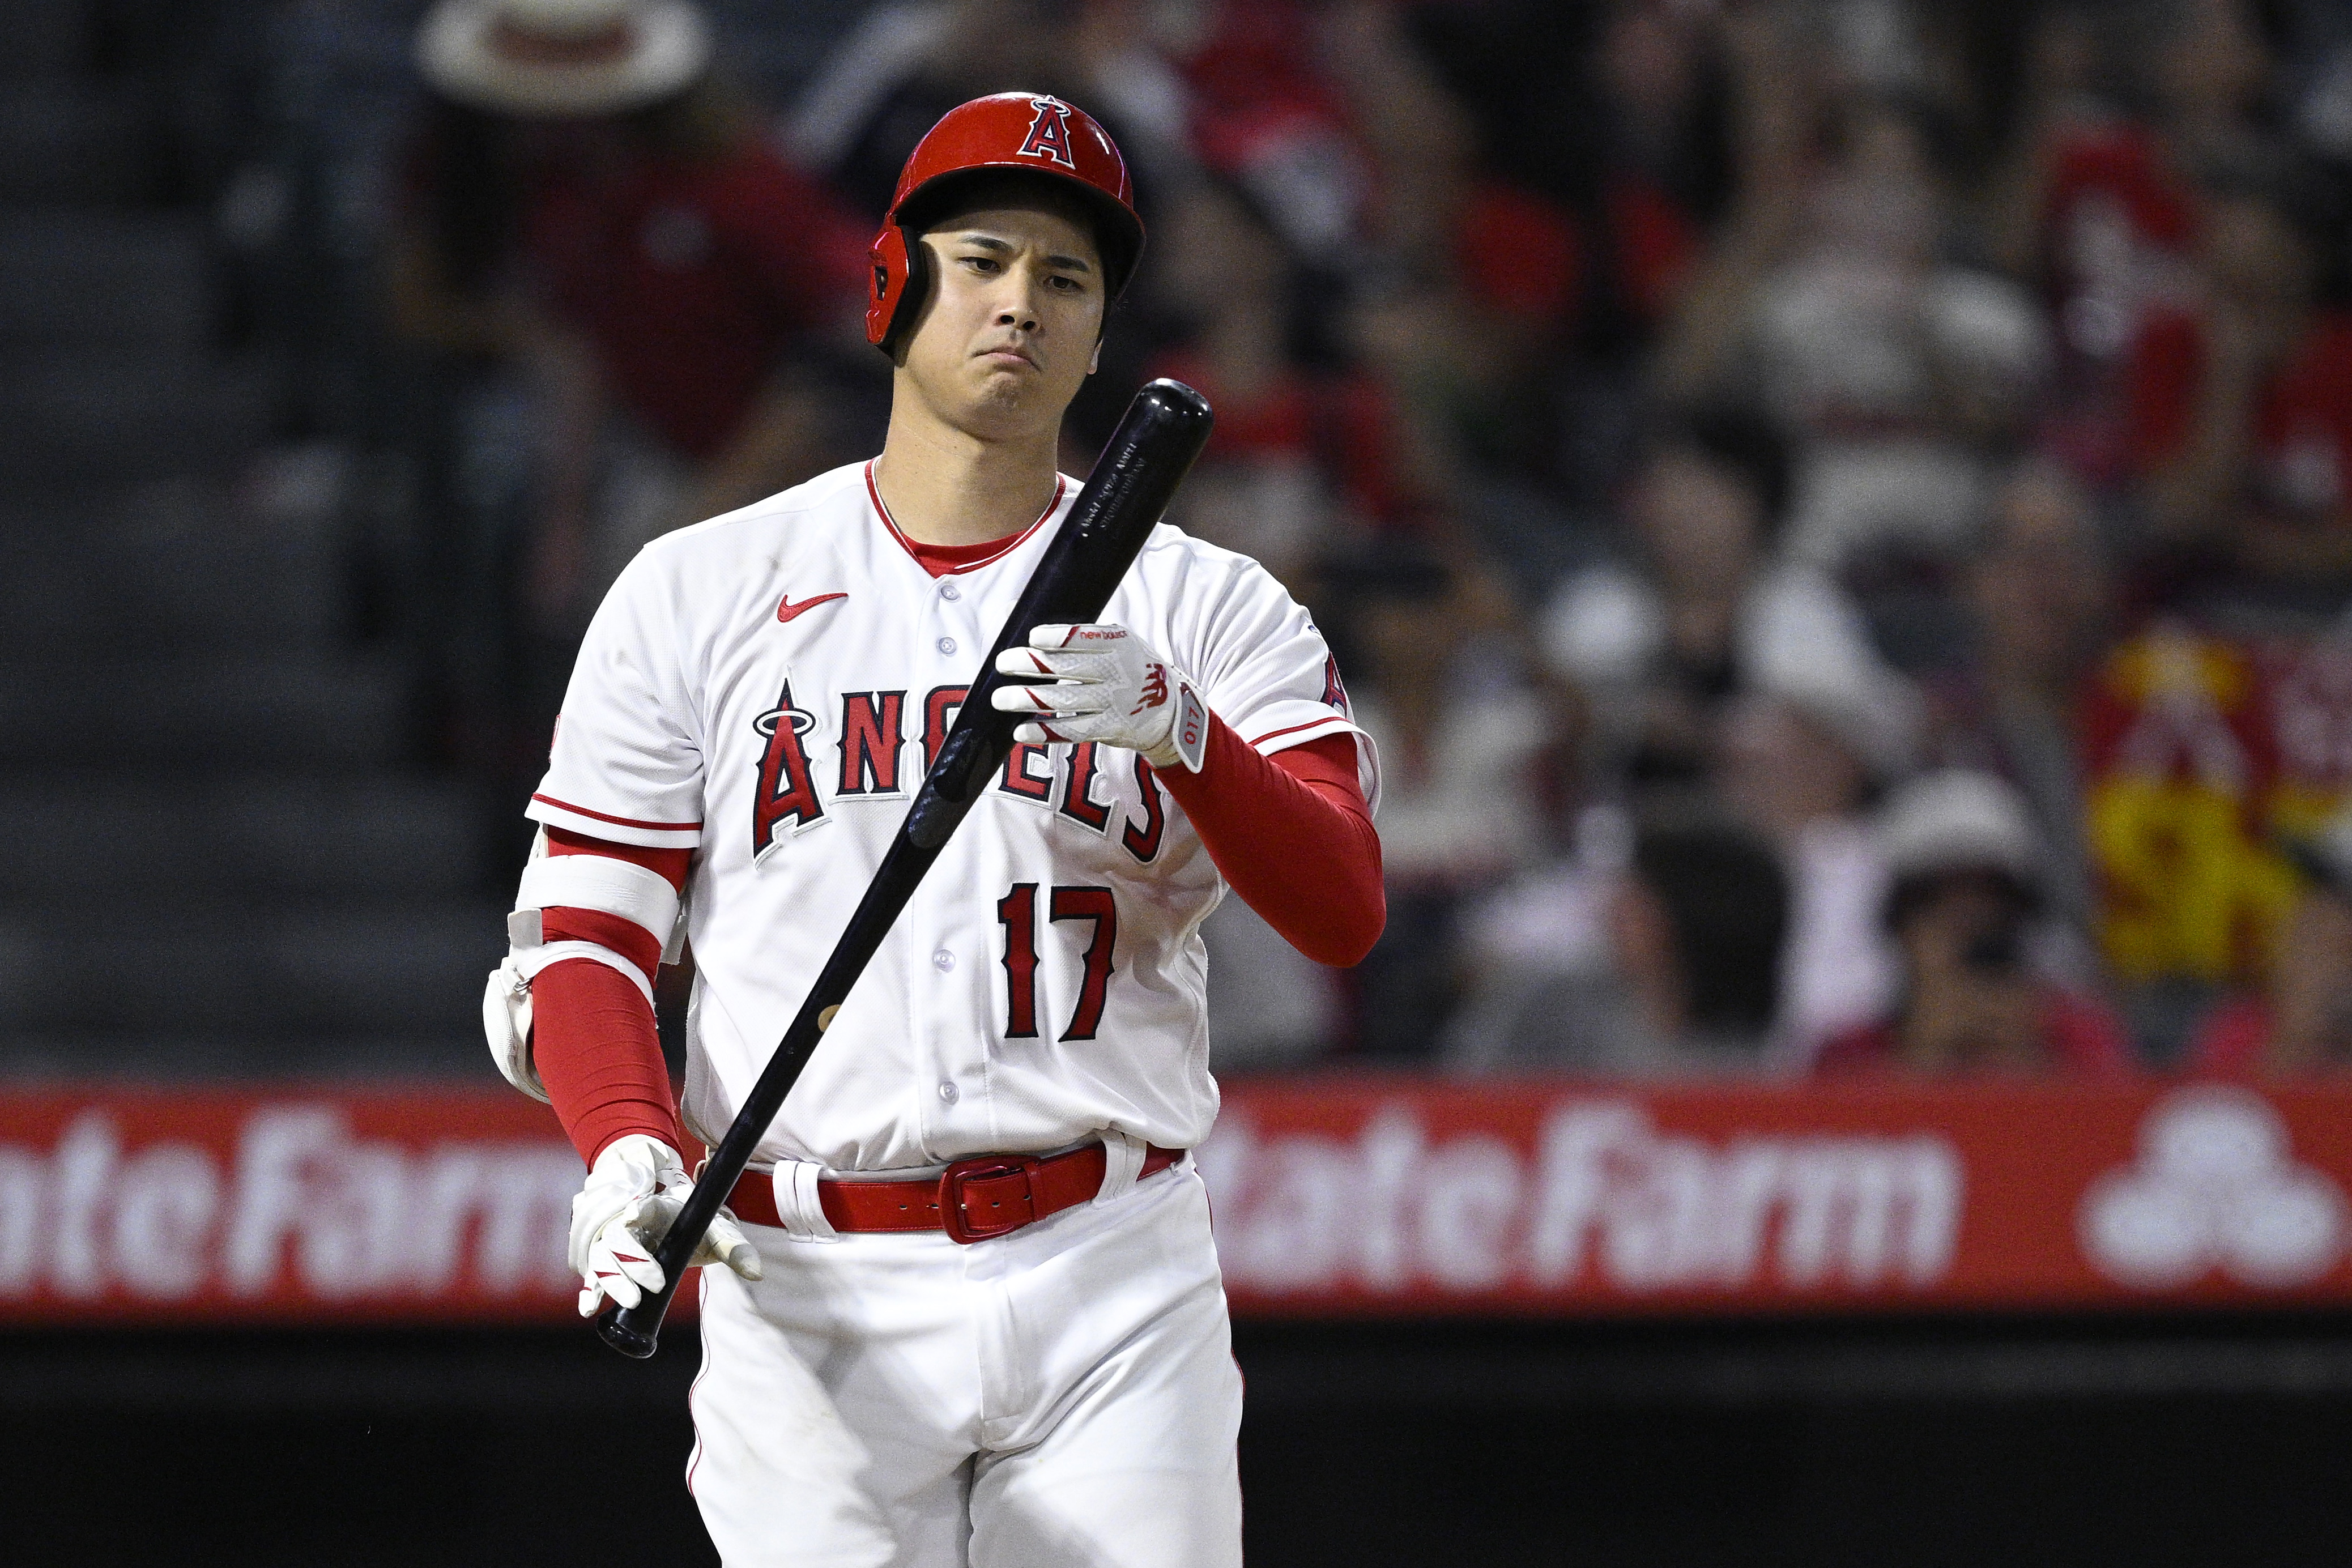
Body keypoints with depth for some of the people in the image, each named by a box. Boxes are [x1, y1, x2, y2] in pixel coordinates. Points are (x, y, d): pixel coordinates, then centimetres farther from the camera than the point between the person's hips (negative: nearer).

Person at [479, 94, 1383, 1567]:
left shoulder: (1210, 607, 7)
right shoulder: (697, 594, 9)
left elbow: (1343, 913, -7)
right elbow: (585, 933, 7)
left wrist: (1178, 732, -25)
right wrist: (626, 1146, -13)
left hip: (1115, 1289, 0)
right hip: (807, 1299, 0)